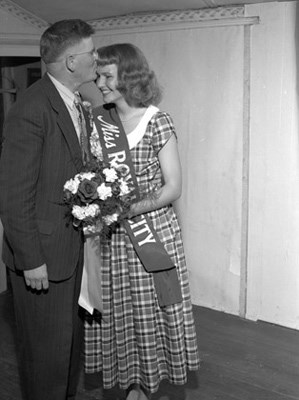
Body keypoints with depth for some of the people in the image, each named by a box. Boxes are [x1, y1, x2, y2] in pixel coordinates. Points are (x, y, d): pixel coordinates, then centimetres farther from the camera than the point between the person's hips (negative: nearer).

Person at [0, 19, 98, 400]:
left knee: (72, 336, 22)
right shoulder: (31, 110, -21)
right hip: (41, 254, -9)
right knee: (46, 347, 9)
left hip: (71, 246, 9)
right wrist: (31, 260, -17)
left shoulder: (71, 103, 7)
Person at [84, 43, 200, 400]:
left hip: (153, 229, -4)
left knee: (151, 309, 7)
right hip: (111, 234, 4)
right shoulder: (99, 121, 4)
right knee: (116, 310, 12)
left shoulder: (157, 122, -8)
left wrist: (130, 209, -20)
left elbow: (173, 187, -9)